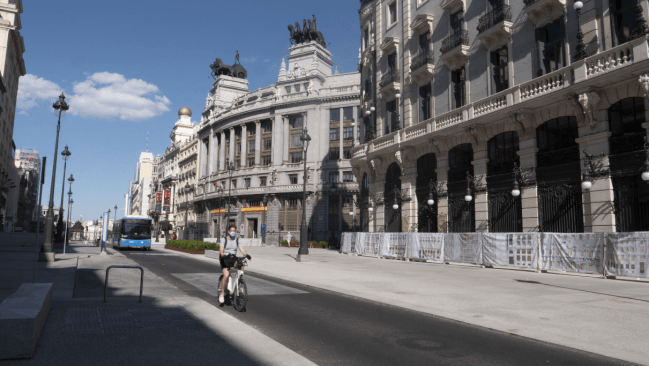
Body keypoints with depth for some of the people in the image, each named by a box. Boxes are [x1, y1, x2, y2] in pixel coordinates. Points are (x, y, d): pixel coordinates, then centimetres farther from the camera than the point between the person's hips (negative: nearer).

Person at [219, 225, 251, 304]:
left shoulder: (237, 240, 6)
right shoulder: (224, 240, -3)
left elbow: (242, 249, -5)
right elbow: (221, 250, -15)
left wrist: (247, 254, -25)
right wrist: (223, 255, -36)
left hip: (233, 258, 3)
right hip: (225, 259, -3)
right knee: (226, 275, -21)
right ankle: (222, 293, -7)